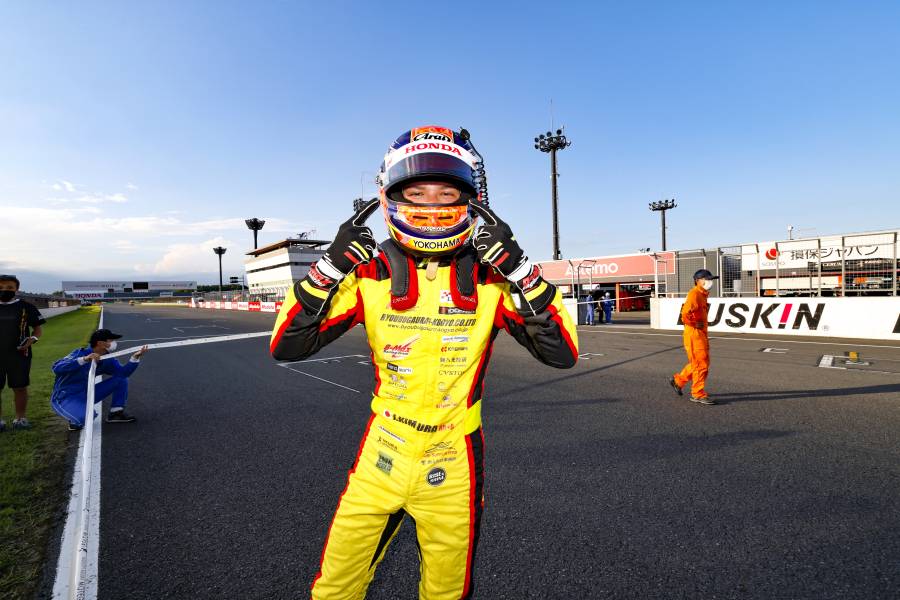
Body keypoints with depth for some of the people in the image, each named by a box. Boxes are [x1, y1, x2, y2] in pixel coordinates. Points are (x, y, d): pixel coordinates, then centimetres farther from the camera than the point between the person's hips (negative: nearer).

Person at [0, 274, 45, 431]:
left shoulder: (26, 307, 1)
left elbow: (38, 329, 5)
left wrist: (32, 339, -14)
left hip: (19, 355, -2)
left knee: (20, 388, 5)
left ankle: (20, 418, 17)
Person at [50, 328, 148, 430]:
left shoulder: (107, 360, -3)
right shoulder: (80, 353, -21)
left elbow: (123, 373, -12)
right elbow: (57, 368, -35)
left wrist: (135, 357, -26)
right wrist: (84, 359, -45)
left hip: (86, 394, 7)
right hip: (65, 398, -6)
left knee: (121, 380, -4)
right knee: (86, 417, -36)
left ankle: (116, 413, 2)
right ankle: (75, 420, 2)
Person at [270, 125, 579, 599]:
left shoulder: (492, 278, -10)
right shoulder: (370, 274, -9)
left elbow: (563, 353, -16)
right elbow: (286, 348, -11)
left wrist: (517, 266, -24)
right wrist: (333, 264, -22)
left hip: (454, 468, 1)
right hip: (381, 458, 0)